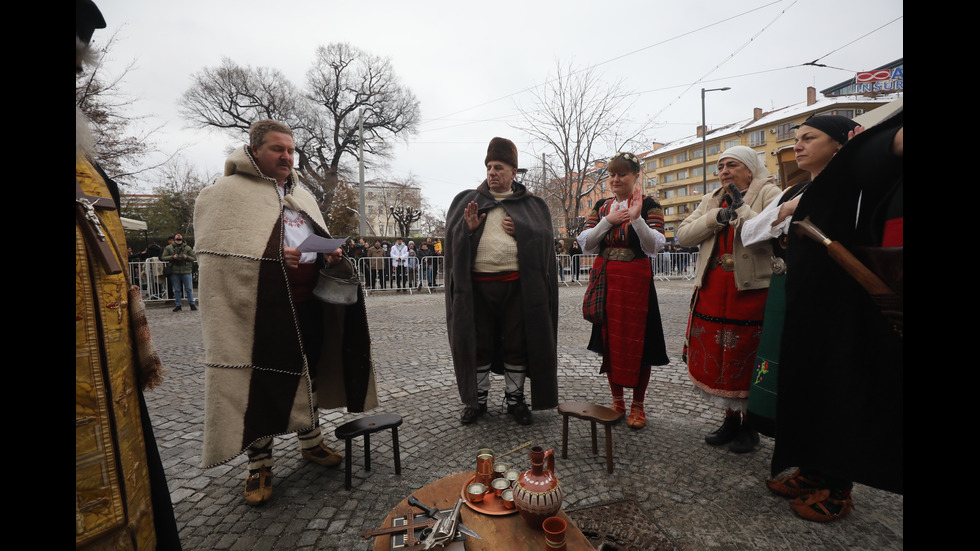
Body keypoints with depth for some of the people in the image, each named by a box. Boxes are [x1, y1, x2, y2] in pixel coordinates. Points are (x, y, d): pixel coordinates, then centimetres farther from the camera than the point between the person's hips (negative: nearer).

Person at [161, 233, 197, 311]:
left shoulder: (187, 248, 6)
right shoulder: (168, 248, 7)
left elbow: (194, 258, 6)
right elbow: (163, 257, 5)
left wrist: (187, 257, -12)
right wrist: (172, 257, -10)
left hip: (186, 271, -1)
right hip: (174, 272, 1)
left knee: (188, 289, 1)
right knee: (177, 290, 8)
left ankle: (192, 304, 9)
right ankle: (177, 305, 16)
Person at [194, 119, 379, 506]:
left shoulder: (301, 195, 18)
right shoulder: (225, 192, -3)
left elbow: (320, 239, 24)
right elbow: (221, 253, -11)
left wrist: (330, 253, 2)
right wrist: (275, 257, -22)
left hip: (307, 302, 6)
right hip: (259, 307, -6)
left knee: (308, 372, 16)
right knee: (261, 382, 2)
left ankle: (310, 441, 34)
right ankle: (259, 463, 20)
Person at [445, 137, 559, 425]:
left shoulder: (531, 204, 10)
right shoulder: (467, 200, 11)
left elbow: (544, 239, 3)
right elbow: (453, 237, 6)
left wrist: (520, 231, -11)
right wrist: (468, 228, -13)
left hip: (517, 285, 0)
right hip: (477, 285, 1)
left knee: (517, 344, 8)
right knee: (477, 343, 9)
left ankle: (515, 398, 25)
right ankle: (477, 399, 25)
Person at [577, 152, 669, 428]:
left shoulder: (650, 205, -1)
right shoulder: (601, 206, 11)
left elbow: (655, 246, -12)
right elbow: (586, 244, 1)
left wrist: (636, 218, -25)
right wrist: (608, 220, -10)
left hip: (635, 281, -4)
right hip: (605, 281, 4)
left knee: (637, 343, 2)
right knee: (609, 340, 9)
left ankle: (637, 405, 20)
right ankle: (617, 400, 26)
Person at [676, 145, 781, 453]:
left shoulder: (768, 193, -1)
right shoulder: (712, 200, 15)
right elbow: (683, 236, 2)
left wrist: (742, 209, -15)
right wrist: (717, 216, -9)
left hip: (750, 289, -5)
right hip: (712, 291, 5)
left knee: (747, 361, 4)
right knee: (713, 359, 9)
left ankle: (749, 425, 24)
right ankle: (731, 419, 28)